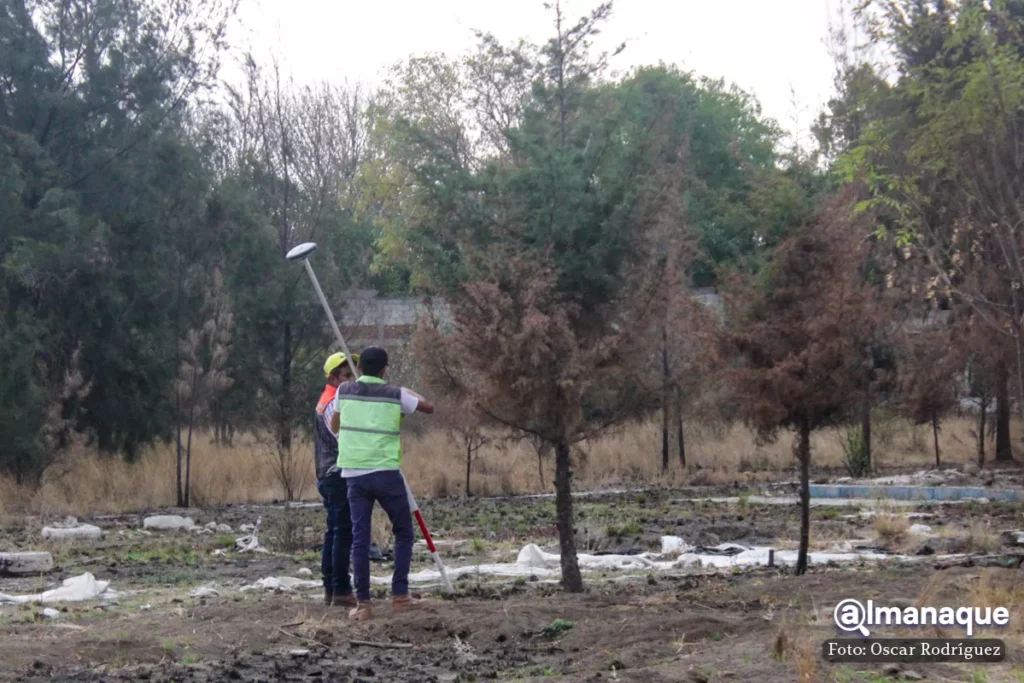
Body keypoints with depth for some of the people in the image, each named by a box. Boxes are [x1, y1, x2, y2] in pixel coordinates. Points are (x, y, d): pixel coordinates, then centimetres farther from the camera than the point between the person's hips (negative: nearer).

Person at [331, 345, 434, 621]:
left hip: (354, 474, 2)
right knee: (403, 533, 12)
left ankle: (363, 603, -1)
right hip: (386, 474, -2)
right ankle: (400, 595, 7)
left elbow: (335, 426, 21)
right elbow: (429, 407, 14)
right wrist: (410, 393, 28)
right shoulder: (395, 395, -1)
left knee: (360, 538, 3)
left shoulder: (344, 391, 6)